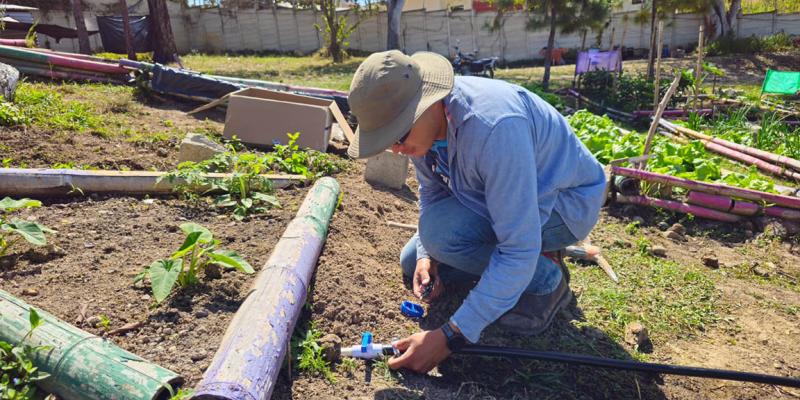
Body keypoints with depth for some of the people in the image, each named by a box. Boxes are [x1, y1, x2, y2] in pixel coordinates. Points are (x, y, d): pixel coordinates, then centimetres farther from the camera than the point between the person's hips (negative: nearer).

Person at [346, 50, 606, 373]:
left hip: (567, 202, -8)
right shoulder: (419, 119, -14)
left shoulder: (493, 127, -39)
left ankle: (546, 278, -7)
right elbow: (431, 192, 4)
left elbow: (519, 250, -37)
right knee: (413, 262, 8)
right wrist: (426, 256, -12)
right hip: (497, 196, 8)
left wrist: (451, 337, -35)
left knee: (441, 230, -32)